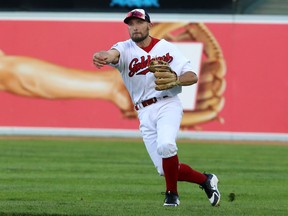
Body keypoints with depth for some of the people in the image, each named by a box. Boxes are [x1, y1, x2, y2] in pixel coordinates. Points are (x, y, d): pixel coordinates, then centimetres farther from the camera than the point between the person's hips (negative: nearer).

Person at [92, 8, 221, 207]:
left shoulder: (167, 48, 2)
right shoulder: (125, 49, 2)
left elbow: (193, 77, -1)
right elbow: (113, 53, -24)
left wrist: (174, 80, -22)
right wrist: (104, 56, -49)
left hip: (167, 105, -3)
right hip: (144, 114, 3)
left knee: (165, 145, -32)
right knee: (166, 169, -1)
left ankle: (172, 193, -10)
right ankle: (205, 180, 24)